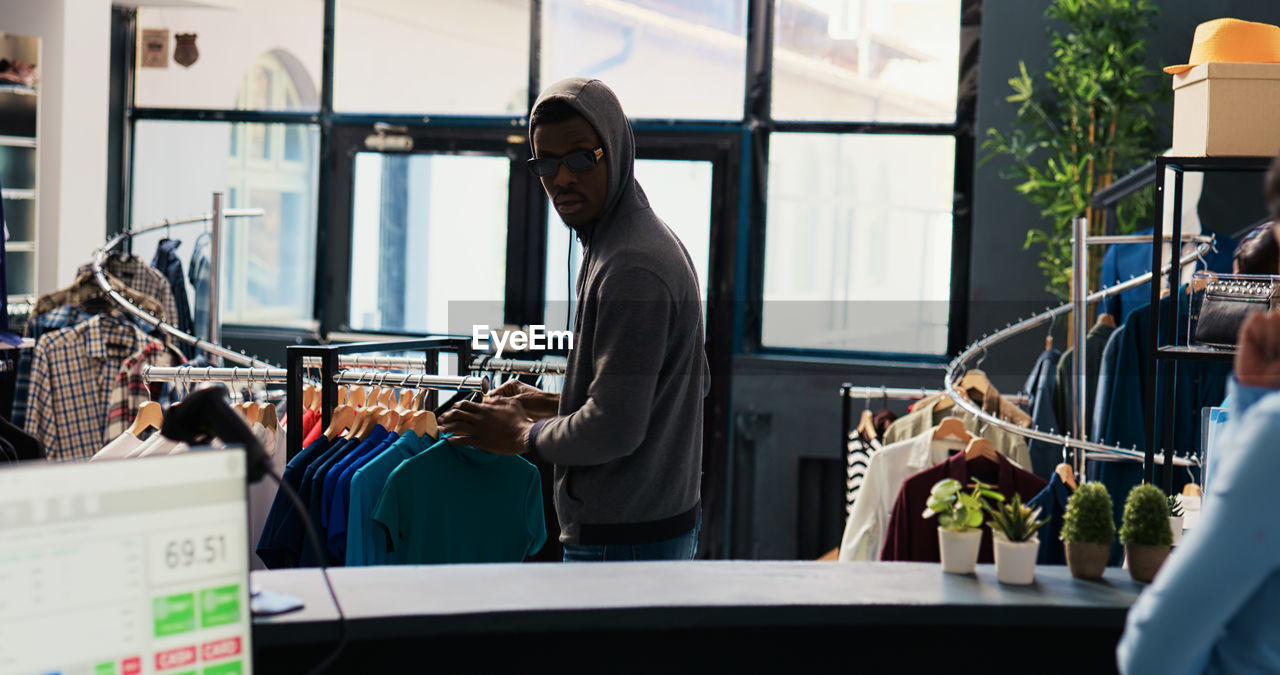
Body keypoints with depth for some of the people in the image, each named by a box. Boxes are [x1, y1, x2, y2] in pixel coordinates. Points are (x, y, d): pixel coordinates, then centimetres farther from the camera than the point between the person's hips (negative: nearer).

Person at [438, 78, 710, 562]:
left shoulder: (630, 268, -21)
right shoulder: (651, 241, 13)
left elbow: (613, 429, -24)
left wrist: (521, 436, -6)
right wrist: (551, 405, 17)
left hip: (622, 542, -10)